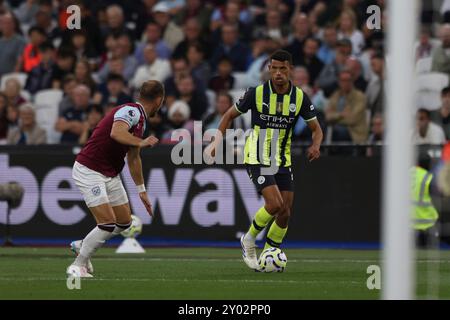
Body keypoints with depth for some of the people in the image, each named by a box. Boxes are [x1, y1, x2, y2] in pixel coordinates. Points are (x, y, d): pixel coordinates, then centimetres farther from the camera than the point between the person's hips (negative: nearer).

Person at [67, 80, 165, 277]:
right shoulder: (130, 111, -17)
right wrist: (141, 142, -37)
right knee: (108, 223, -15)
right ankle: (78, 266, 0)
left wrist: (142, 190, 29)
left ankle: (83, 246, 29)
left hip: (111, 175, 9)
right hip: (89, 171, -9)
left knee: (124, 222, 9)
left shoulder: (141, 120, 13)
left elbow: (133, 158, 25)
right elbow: (116, 133, -39)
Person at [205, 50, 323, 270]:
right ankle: (249, 240, 2)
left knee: (285, 214, 1)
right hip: (257, 159, -4)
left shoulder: (300, 98, -4)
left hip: (282, 161, 4)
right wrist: (217, 141, -9)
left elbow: (316, 129, 4)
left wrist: (316, 146, -18)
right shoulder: (256, 93, -11)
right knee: (275, 204, -22)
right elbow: (230, 115, 3)